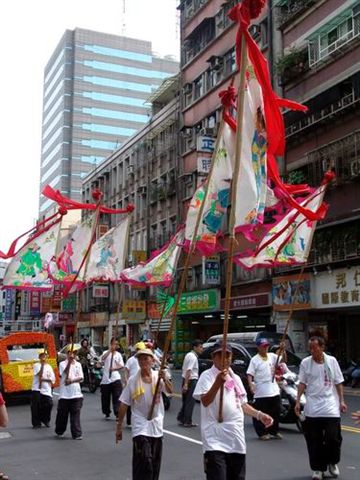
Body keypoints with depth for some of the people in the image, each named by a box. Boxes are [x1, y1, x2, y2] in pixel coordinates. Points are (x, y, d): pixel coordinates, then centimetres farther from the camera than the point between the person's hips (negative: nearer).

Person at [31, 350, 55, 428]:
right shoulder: (36, 365, 2)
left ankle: (46, 420, 19)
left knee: (48, 404, -4)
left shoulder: (49, 366, 13)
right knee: (36, 406, -8)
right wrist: (42, 364, -21)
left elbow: (52, 378, 5)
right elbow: (39, 374, -15)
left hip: (46, 389, 3)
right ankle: (36, 423, 3)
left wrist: (43, 379, -9)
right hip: (37, 389, -3)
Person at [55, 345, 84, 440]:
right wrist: (69, 362, -27)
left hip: (76, 394, 2)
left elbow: (81, 378, 2)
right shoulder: (62, 364, 0)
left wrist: (72, 380, -15)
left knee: (75, 414, -2)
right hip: (65, 394, -1)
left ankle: (77, 434, -1)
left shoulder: (78, 364, 9)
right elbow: (65, 374, -18)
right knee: (62, 414, 9)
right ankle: (59, 431, 28)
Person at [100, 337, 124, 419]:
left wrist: (115, 368, -14)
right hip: (106, 379, 0)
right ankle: (107, 413, 27)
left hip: (115, 378, 0)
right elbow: (102, 358, -20)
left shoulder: (118, 354, 8)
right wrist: (110, 350, -25)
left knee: (117, 397, -10)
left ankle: (117, 414, -11)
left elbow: (122, 366, 5)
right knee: (105, 397, 10)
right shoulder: (106, 352, 3)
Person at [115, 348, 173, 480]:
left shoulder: (158, 376, -2)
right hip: (141, 428, -3)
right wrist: (119, 426, -2)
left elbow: (170, 391, -18)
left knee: (155, 464, 13)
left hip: (157, 427, 3)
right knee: (144, 462, -14)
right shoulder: (133, 380, -6)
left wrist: (164, 379, -36)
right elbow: (123, 404, -2)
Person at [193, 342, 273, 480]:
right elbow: (205, 402, -20)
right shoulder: (207, 376, -7)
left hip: (236, 439, 7)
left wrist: (259, 414, 10)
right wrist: (218, 382, -33)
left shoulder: (236, 378, 15)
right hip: (215, 440, -7)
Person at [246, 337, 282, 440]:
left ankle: (274, 431, 26)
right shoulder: (254, 360, -7)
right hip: (261, 392, -5)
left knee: (275, 412, 13)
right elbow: (250, 374, -11)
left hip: (274, 390, 5)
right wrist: (251, 385, -25)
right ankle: (262, 433, 10)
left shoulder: (272, 356, 7)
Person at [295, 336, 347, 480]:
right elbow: (302, 383, 1)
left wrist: (341, 401, 2)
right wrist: (298, 401, -4)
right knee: (314, 441, 2)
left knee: (333, 438, -2)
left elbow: (338, 382, 6)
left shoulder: (332, 361, 0)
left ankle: (332, 462, 25)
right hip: (312, 408, 0)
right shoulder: (305, 363, -1)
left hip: (330, 406, 0)